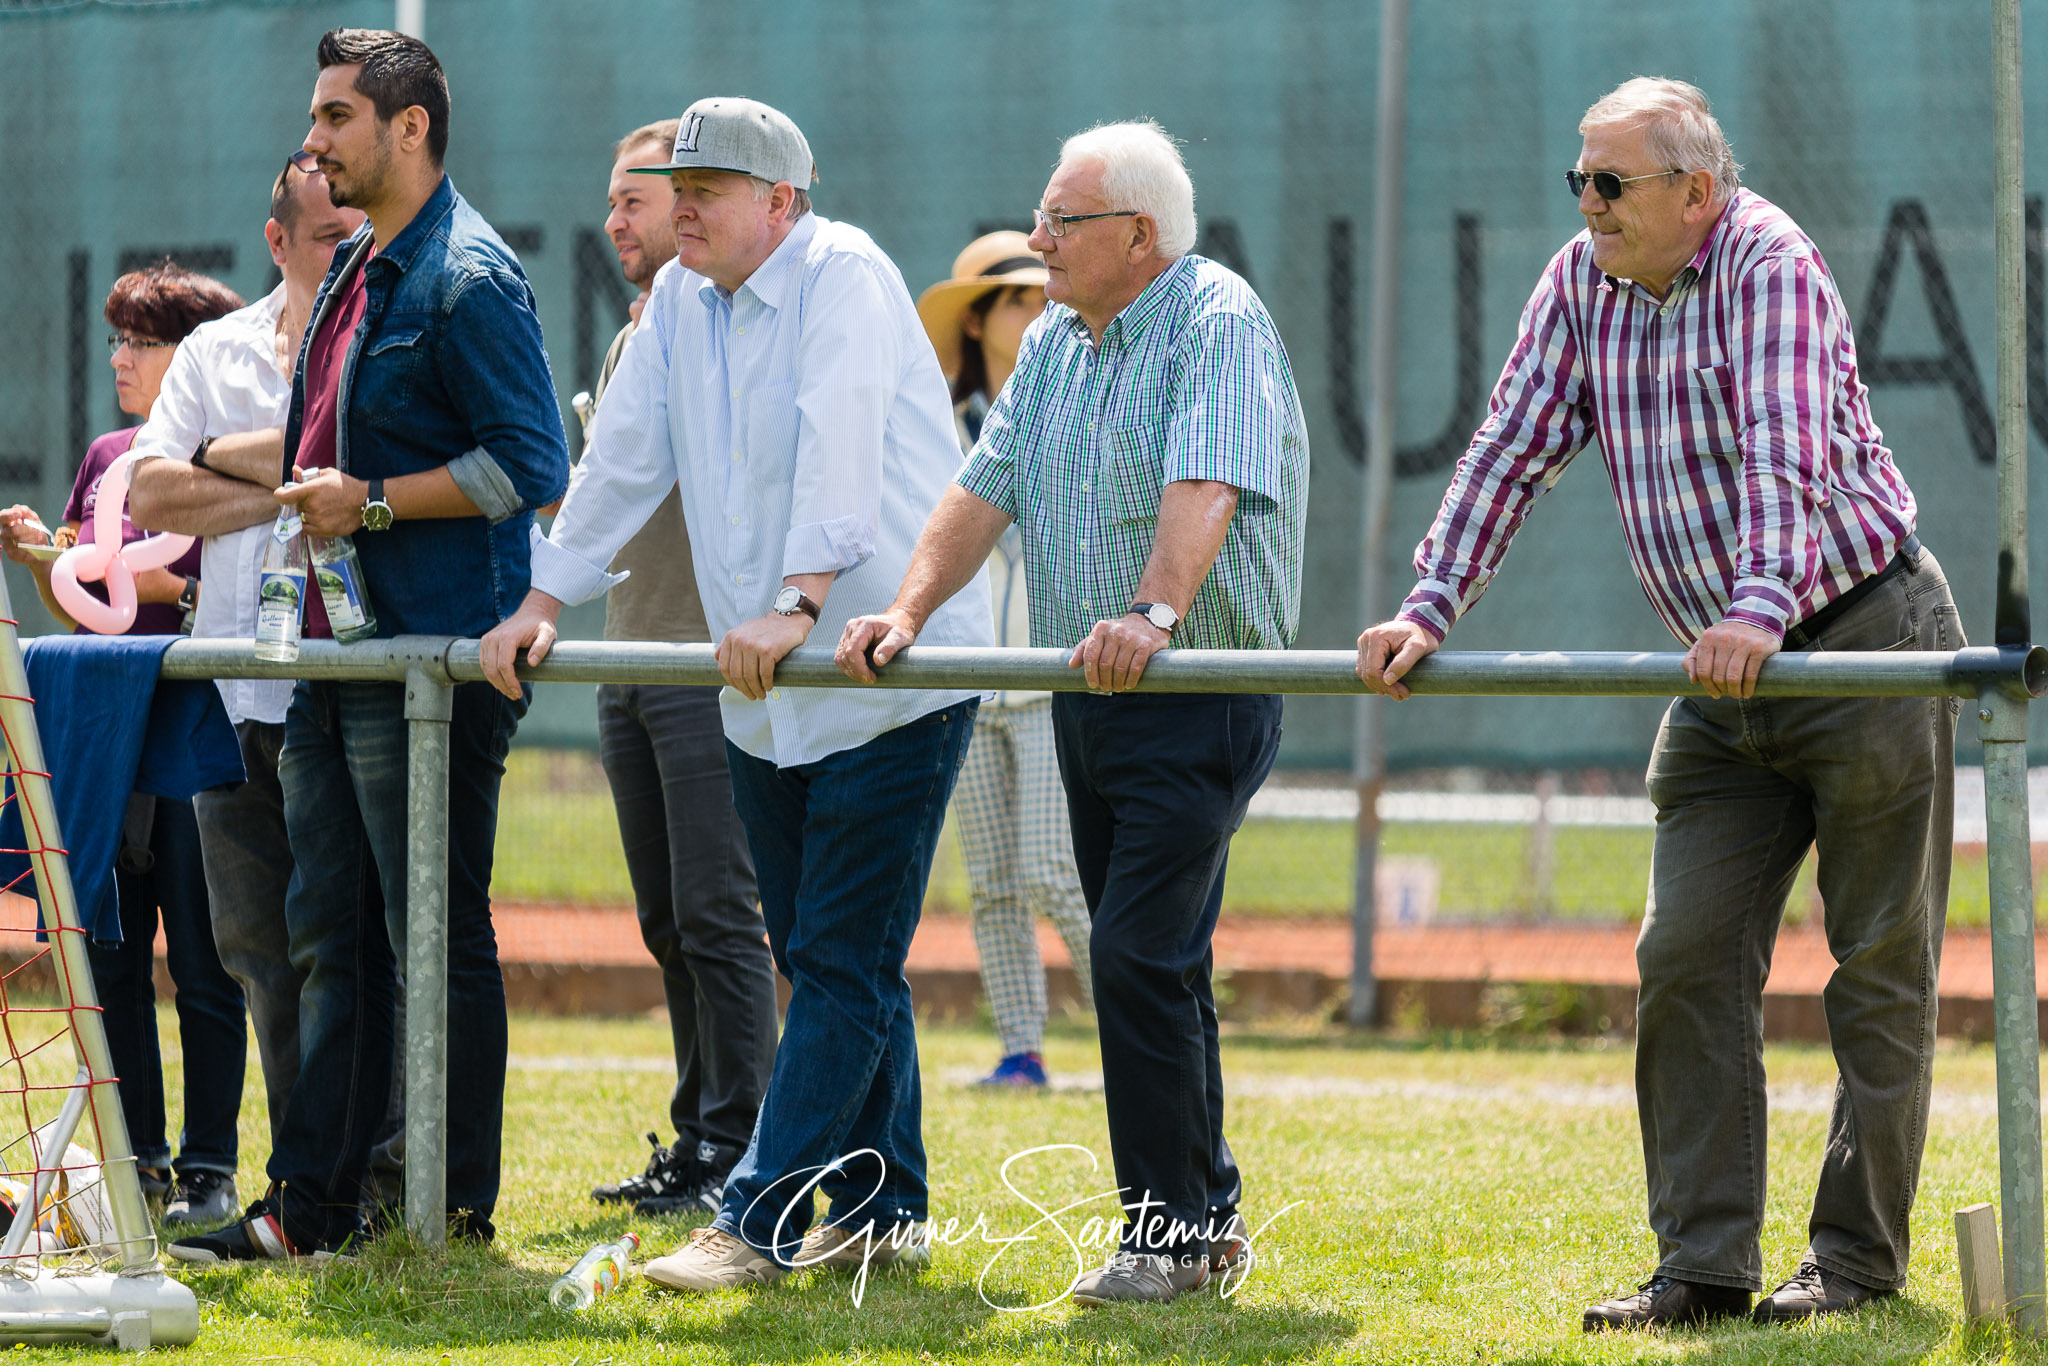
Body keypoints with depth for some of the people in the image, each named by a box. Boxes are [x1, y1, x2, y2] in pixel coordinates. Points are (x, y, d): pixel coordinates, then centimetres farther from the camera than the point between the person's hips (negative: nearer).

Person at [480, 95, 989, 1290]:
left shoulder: (842, 277, -14)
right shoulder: (682, 300, 9)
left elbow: (840, 447, -26)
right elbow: (627, 456, 13)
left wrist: (797, 604, -36)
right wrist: (547, 599, 7)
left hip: (893, 681, -8)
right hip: (764, 702, 8)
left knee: (842, 965, -8)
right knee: (821, 958, 11)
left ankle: (761, 1222, -12)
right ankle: (881, 1213, 19)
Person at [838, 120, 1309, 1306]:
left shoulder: (1216, 324, -12)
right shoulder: (1055, 344, 14)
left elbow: (1205, 490, -27)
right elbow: (988, 488, 10)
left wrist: (1154, 611, -42)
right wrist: (911, 609, -5)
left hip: (1197, 702, -8)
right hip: (1089, 701, 8)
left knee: (1139, 954, -14)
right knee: (1153, 963, 11)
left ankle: (1171, 1225, -8)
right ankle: (1210, 1214, 18)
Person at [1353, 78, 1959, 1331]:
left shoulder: (1768, 263, -17)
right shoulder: (1584, 283, 3)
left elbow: (1788, 449, -30)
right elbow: (1515, 450, 3)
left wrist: (1760, 608, -44)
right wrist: (1430, 610, -8)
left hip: (1869, 636, -7)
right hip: (1725, 686, 7)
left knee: (1880, 968, 1)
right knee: (1688, 958, -2)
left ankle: (1859, 1261, 7)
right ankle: (1704, 1265, -2)